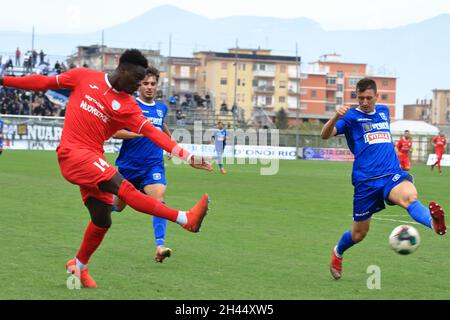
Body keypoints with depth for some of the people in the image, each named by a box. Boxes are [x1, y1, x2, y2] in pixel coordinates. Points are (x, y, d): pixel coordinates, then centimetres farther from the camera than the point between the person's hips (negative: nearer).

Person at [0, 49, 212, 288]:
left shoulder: (128, 106, 4)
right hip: (72, 152, -6)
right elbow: (46, 82, 9)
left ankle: (79, 266, 28)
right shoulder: (84, 78, 1)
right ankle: (185, 219, -31)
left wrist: (185, 156, -18)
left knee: (102, 221, 4)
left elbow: (151, 132, -7)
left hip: (93, 159, 6)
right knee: (123, 187, -22)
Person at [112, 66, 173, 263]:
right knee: (118, 206, 14)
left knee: (159, 199, -23)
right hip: (129, 165, -2)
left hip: (154, 164, 2)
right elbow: (113, 131, -17)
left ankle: (160, 246, -31)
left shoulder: (161, 108, 10)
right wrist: (140, 132, -24)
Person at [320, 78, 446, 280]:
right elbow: (325, 135, -15)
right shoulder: (351, 116, 1)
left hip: (393, 174, 2)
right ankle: (337, 253, 41)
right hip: (366, 180, -2)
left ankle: (434, 222, -64)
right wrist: (336, 117, -32)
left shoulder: (384, 111, 16)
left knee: (410, 196, -33)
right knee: (359, 233, 8)